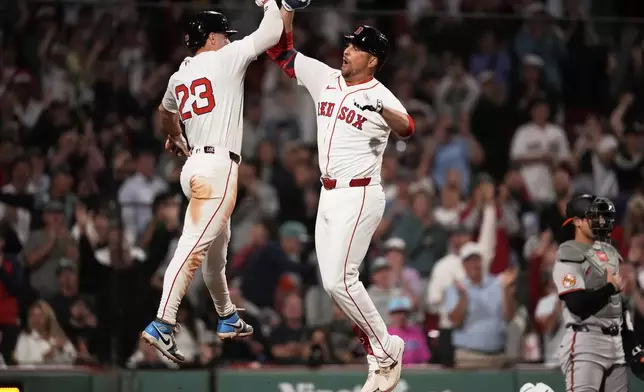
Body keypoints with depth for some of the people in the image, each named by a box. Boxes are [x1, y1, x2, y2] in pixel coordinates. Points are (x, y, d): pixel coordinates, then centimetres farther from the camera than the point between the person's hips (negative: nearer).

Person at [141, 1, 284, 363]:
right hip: (218, 166, -10)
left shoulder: (180, 76, 18)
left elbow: (166, 111, 39)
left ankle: (228, 319, 36)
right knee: (195, 245, -18)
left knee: (217, 246, 22)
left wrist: (174, 138, 59)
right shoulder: (225, 59, -5)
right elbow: (271, 35, -6)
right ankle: (162, 324, -28)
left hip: (195, 164, 10)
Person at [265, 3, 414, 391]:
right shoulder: (326, 79, 8)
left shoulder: (381, 96, -12)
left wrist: (381, 109, -50)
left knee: (339, 280, -15)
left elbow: (407, 128, -30)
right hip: (329, 196, 8)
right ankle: (380, 357, 13)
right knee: (334, 282, 6)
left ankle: (387, 349, 0)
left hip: (359, 197, -8)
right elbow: (282, 52, 14)